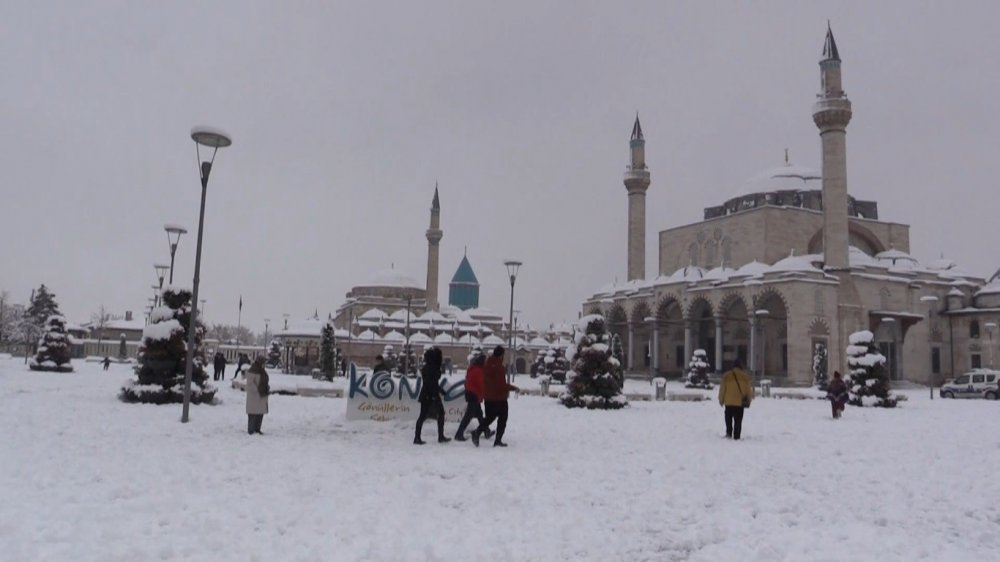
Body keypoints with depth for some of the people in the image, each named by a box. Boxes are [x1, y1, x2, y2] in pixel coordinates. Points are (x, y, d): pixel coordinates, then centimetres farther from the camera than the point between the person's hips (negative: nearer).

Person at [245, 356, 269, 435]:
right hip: (254, 396, -8)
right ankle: (251, 430, 1)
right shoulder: (252, 372, -12)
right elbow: (250, 384, -18)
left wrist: (267, 389, 6)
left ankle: (257, 429, 18)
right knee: (253, 413, -6)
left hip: (262, 396, 8)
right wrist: (258, 390, -21)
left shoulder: (262, 371, 15)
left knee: (260, 413, 10)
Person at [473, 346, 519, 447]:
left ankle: (477, 432, -5)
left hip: (488, 397, 7)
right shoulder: (498, 366, -19)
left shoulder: (487, 365, 6)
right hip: (499, 397, -7)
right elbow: (501, 384, -20)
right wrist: (513, 388, -9)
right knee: (502, 418, 7)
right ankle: (498, 440, 4)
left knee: (490, 417, 17)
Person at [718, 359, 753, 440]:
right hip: (740, 402, 0)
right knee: (738, 421, 5)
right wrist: (749, 400, 17)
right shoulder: (745, 376, -1)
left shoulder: (726, 376, -3)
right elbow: (748, 390, 5)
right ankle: (736, 437, 4)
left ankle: (729, 433, 7)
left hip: (729, 402, 0)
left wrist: (721, 400, 12)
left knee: (728, 418, 18)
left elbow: (722, 389, 1)